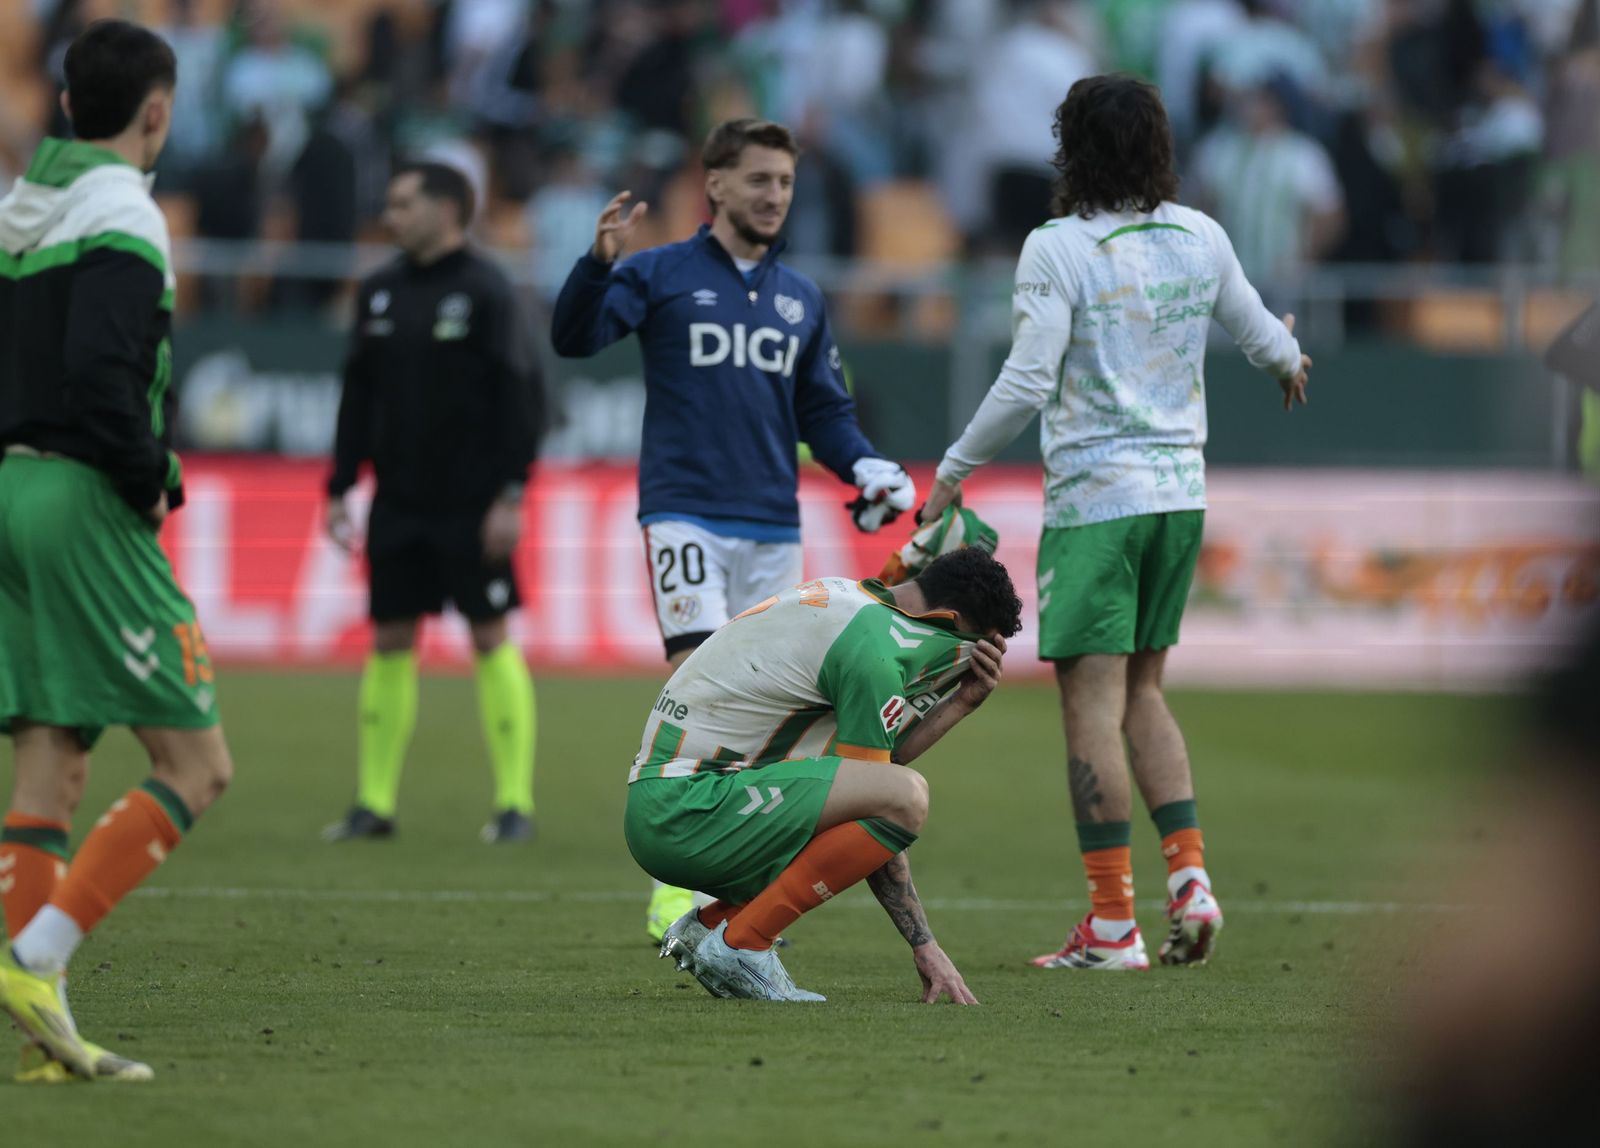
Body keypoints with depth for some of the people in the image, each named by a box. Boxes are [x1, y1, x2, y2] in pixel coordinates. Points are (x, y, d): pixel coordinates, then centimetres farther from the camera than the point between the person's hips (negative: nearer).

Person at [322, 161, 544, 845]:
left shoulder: (484, 292, -7)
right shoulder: (381, 293, 11)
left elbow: (521, 396, -10)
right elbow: (359, 397, 15)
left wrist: (511, 494, -15)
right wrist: (339, 489, 11)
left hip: (470, 506, -6)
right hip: (398, 504, 6)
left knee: (491, 636, -3)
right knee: (389, 641, 5)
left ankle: (515, 802, 1)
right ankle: (375, 802, 10)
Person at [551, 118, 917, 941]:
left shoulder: (799, 299, 17)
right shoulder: (660, 275, 2)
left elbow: (823, 410, 21)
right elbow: (574, 338, -11)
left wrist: (865, 467, 3)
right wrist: (599, 261, -28)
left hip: (773, 526, 5)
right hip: (685, 515, -5)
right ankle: (676, 886, -13)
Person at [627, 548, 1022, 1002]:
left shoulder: (847, 599, 16)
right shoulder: (873, 650, -14)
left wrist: (960, 703, 9)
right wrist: (925, 946, -7)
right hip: (688, 808, -10)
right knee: (906, 796, -22)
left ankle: (708, 926, 12)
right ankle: (740, 945, -14)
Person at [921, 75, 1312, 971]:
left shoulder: (1059, 249, -11)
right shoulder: (1198, 237, 6)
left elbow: (1026, 384, -15)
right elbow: (1261, 334, 19)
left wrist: (953, 472, -4)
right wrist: (1290, 361, 43)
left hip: (1095, 498, -6)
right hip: (1180, 492, 6)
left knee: (1093, 699, -3)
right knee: (1143, 691, 18)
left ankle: (1114, 923, -5)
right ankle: (1189, 875, 5)